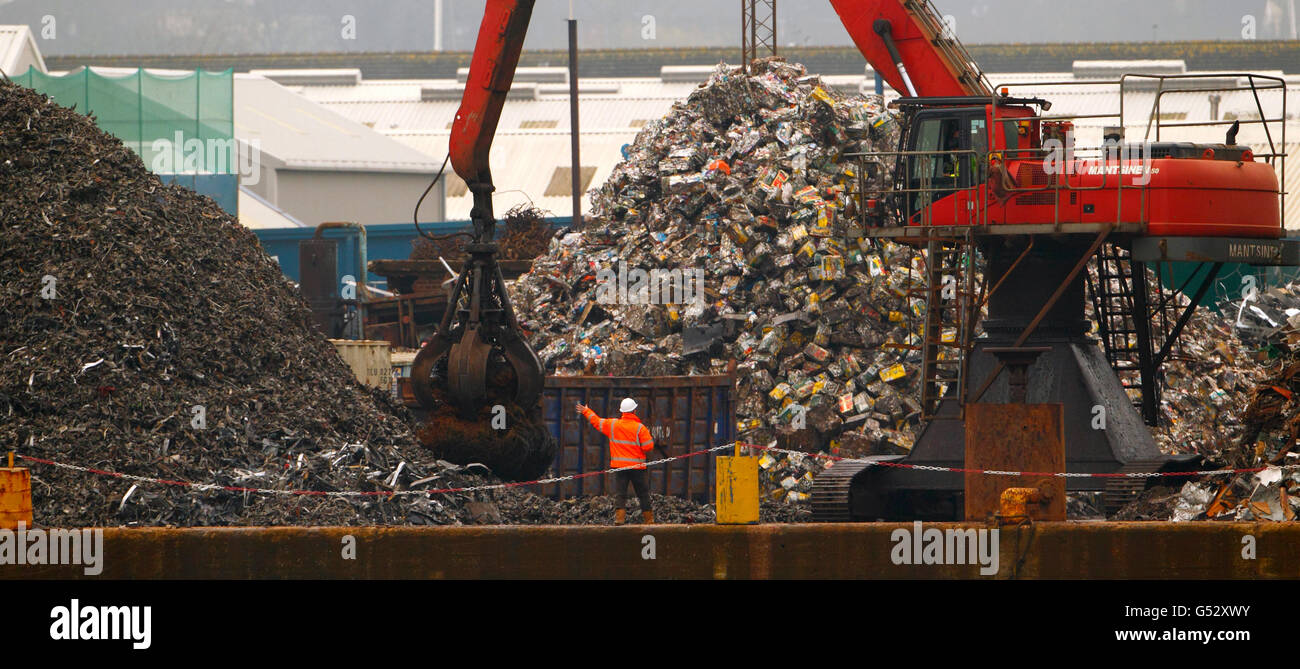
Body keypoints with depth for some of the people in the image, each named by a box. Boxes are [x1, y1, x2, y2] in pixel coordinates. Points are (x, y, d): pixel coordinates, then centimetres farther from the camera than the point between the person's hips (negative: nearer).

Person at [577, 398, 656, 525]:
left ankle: (619, 517, -16)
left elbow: (596, 421, 14)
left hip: (619, 466, 1)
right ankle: (648, 519, 11)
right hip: (637, 466, -1)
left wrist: (585, 411, 30)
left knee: (620, 494, 1)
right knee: (643, 495, 8)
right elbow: (648, 446, -10)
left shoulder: (612, 424, 0)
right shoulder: (640, 428, -9)